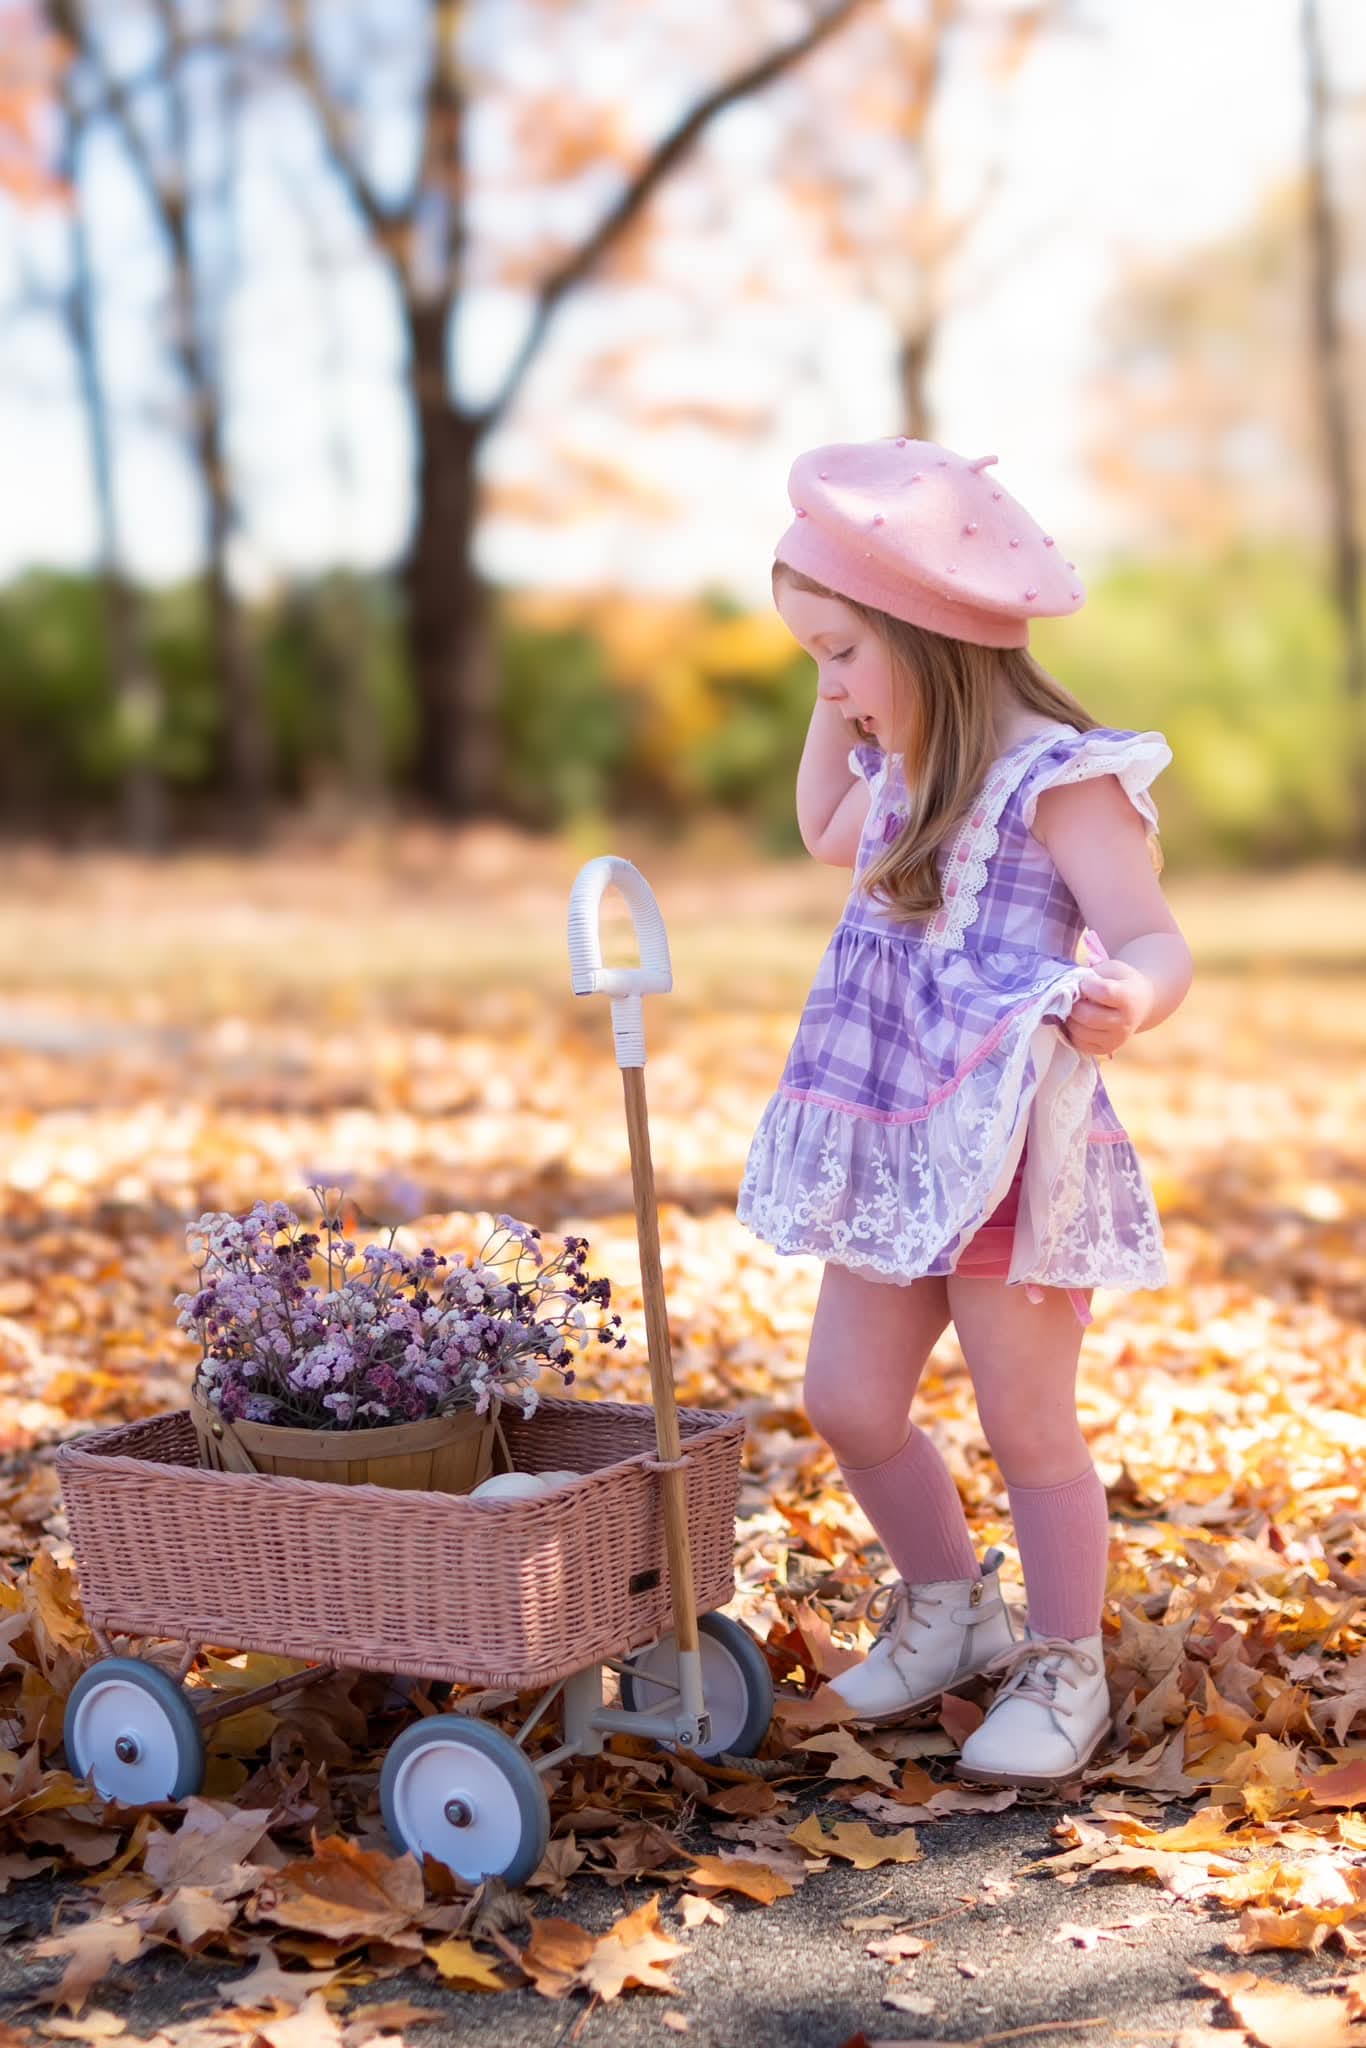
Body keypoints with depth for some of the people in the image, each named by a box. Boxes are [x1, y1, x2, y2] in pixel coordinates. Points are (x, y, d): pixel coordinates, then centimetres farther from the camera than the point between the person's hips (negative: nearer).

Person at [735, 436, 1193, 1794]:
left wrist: (1128, 1000, -47)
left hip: (1016, 1157, -8)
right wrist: (836, 718, 19)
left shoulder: (1058, 778, -16)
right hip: (893, 1158, 8)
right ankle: (947, 1607, 33)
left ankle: (1065, 1673, 22)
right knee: (847, 1402, 11)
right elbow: (827, 836, 34)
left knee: (1026, 1429, 3)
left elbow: (1154, 938, -24)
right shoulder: (910, 777, 11)